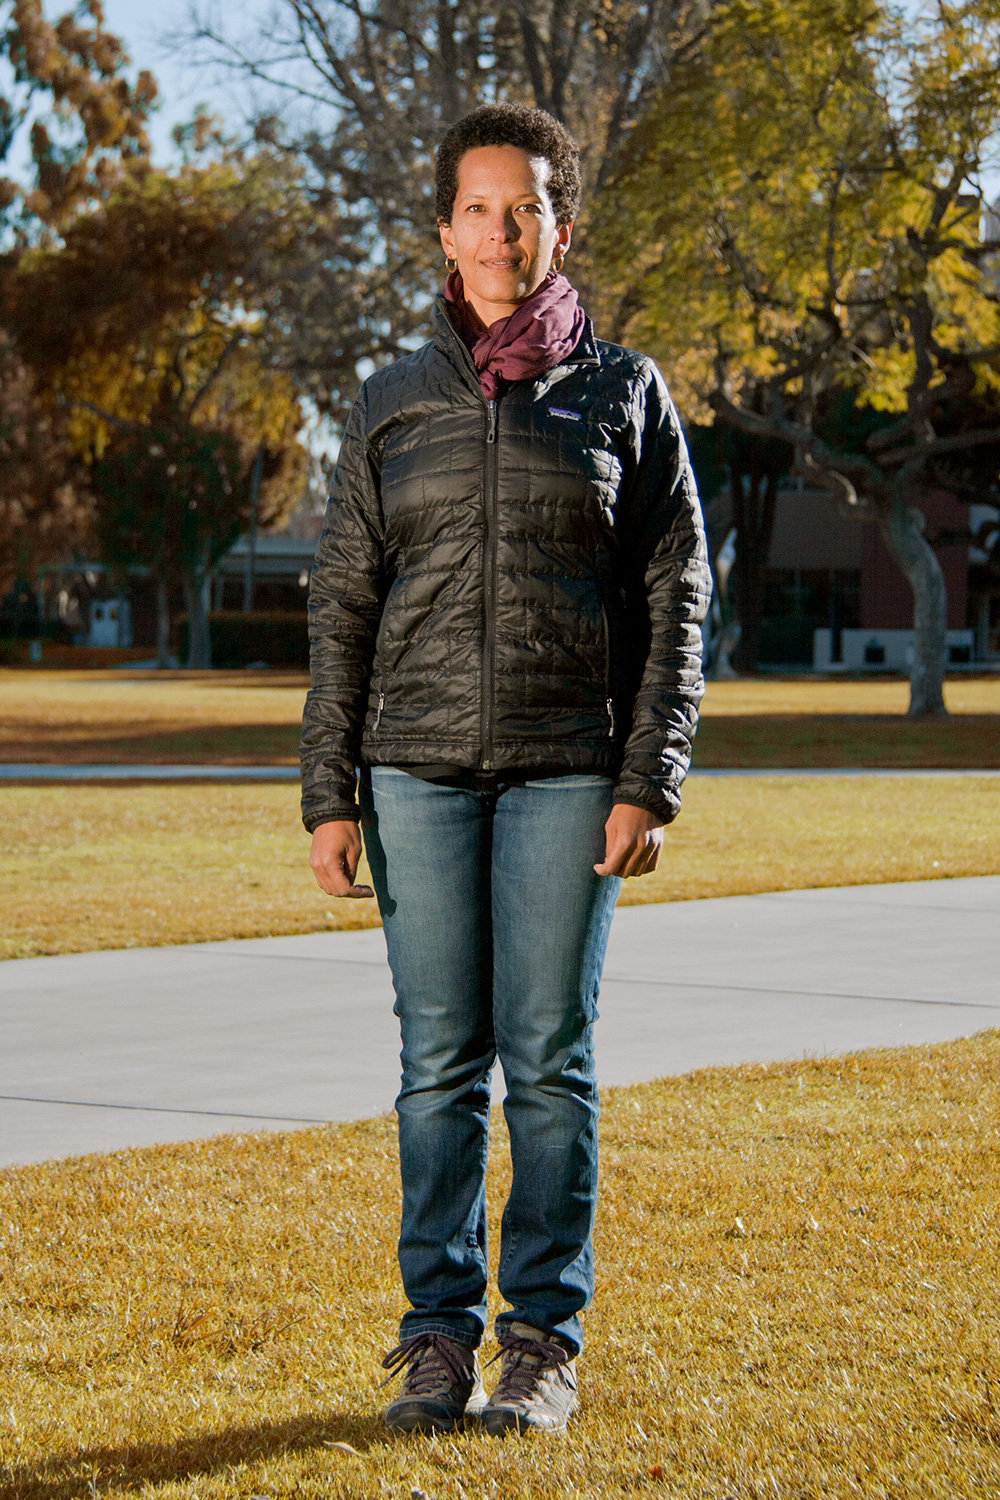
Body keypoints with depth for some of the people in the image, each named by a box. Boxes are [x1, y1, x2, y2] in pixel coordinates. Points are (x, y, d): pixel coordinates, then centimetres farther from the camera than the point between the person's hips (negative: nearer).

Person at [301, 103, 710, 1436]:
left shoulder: (624, 393, 5)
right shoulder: (393, 405, 8)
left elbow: (674, 597, 2)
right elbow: (344, 607, 9)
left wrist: (648, 784, -7)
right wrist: (328, 796, 2)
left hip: (567, 769, -1)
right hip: (420, 766, 2)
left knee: (550, 1058, -1)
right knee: (440, 1059, 2)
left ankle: (546, 1341, 7)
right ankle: (439, 1335, 8)